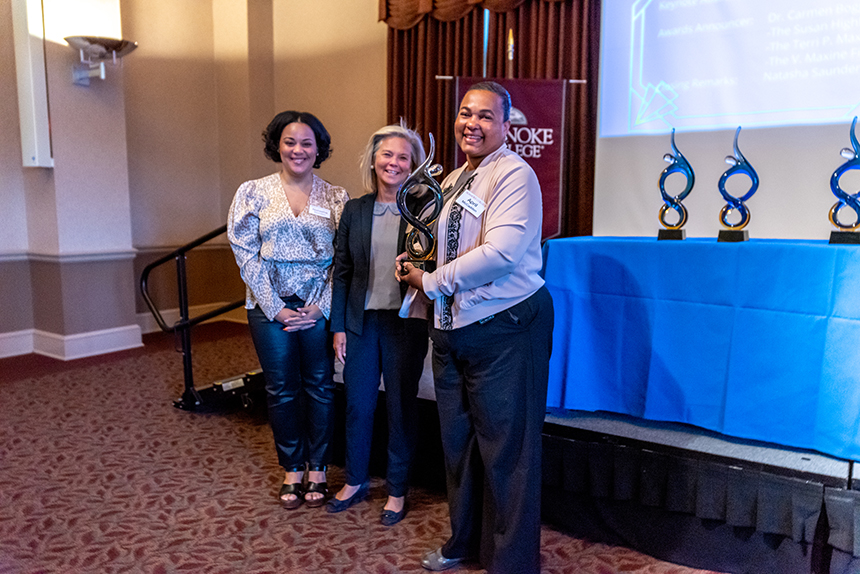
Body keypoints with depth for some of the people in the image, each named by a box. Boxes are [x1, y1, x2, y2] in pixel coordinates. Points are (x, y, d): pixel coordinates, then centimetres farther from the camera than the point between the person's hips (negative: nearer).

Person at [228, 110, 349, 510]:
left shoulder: (336, 198, 3)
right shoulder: (252, 193, 2)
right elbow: (246, 255, -2)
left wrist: (320, 308, -9)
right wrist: (276, 309, -8)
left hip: (319, 308, 0)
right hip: (271, 307, 0)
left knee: (320, 387, 7)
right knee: (281, 390, 8)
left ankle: (317, 468, 24)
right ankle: (292, 469, 26)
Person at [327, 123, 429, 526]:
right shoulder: (355, 210, 5)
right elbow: (341, 272, 6)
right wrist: (338, 327, 3)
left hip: (405, 323, -3)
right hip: (361, 321, 3)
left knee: (401, 406, 9)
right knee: (357, 404, 13)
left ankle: (397, 490, 27)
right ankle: (355, 481, 34)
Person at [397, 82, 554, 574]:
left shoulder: (514, 175, -12)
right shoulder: (453, 181, 15)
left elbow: (501, 252, -25)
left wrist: (430, 282, -15)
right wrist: (416, 264, 5)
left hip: (504, 329, -8)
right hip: (452, 327, 9)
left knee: (505, 450, 2)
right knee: (457, 441, 19)